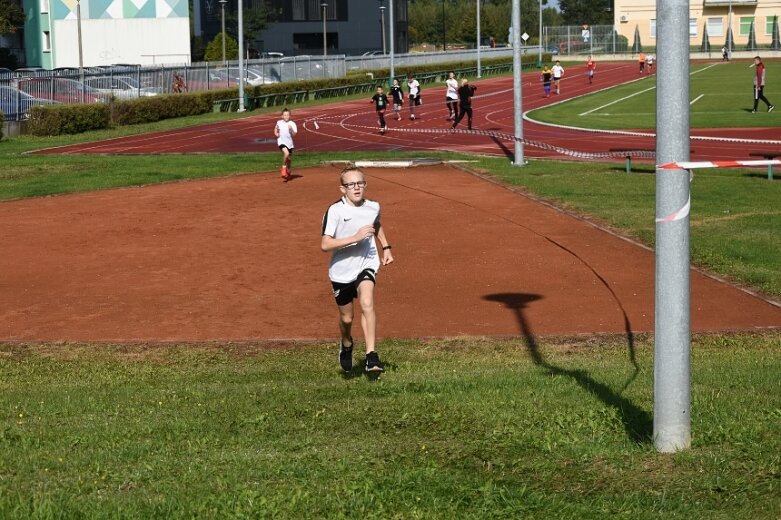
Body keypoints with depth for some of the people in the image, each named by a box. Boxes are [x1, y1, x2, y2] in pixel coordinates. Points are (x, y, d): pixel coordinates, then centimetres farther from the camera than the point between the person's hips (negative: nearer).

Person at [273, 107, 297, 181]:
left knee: (289, 159, 14)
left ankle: (288, 173, 36)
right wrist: (276, 134, -2)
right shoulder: (279, 123, 1)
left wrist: (291, 129, -27)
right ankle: (283, 168, -12)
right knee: (286, 153, -30)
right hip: (281, 142, -2)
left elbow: (294, 135, -10)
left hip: (289, 143, 2)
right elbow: (276, 131, 19)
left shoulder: (292, 124, -3)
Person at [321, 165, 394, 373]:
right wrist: (354, 238, -30)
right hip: (341, 270, -1)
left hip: (366, 265, 1)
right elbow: (325, 244, -24)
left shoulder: (373, 207, -3)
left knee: (367, 303, -26)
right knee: (347, 317, 13)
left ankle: (371, 356, -25)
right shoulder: (335, 211, -17)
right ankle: (346, 345, 47)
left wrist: (386, 247, 12)